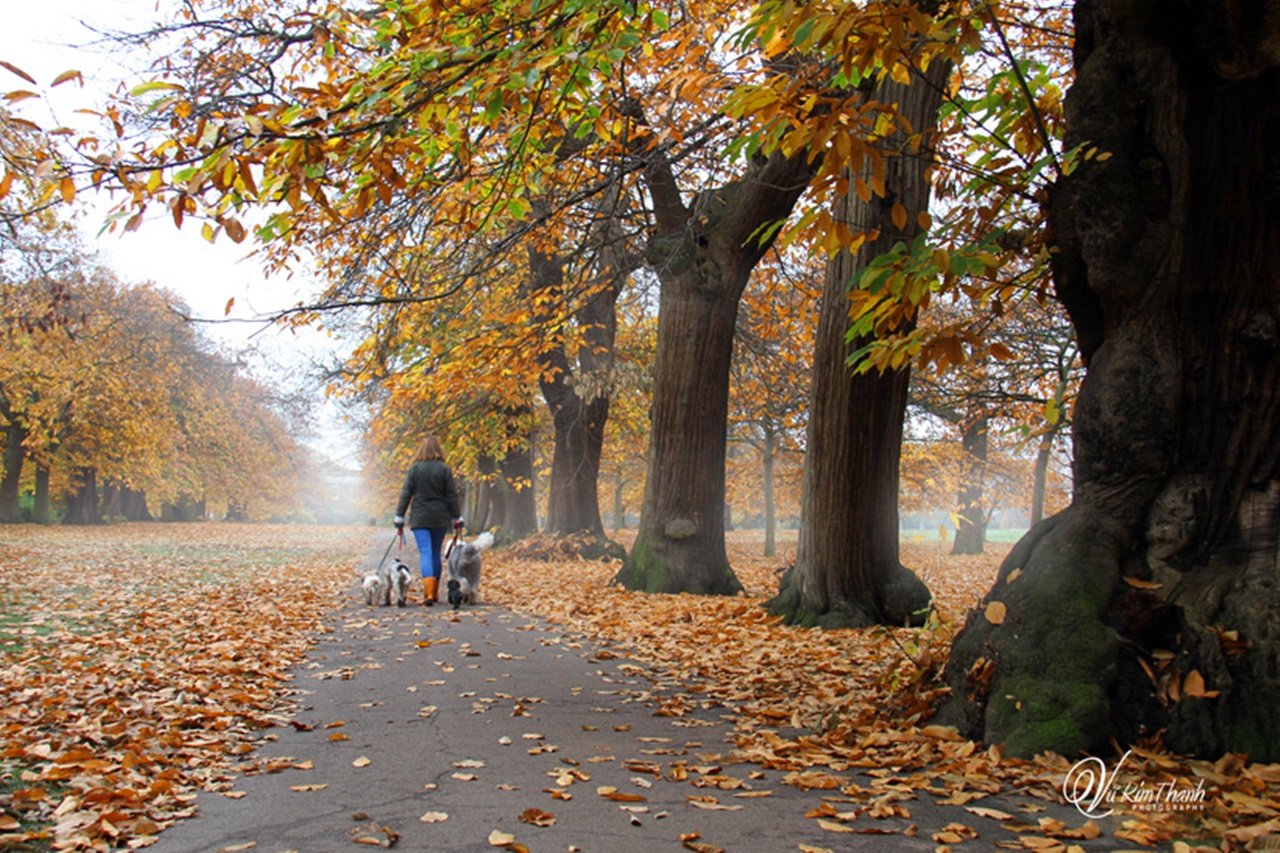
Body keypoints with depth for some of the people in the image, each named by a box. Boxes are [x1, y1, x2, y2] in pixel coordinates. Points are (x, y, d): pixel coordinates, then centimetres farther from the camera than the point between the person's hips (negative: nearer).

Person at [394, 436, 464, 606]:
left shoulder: (415, 468, -2)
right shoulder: (444, 469, -2)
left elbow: (406, 494, -2)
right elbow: (452, 496, 0)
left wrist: (399, 518, 2)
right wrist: (457, 519, 6)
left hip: (420, 517, -1)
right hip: (440, 518, 1)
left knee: (425, 554, -6)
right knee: (436, 554, 14)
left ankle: (429, 594, -20)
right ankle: (434, 592, 21)